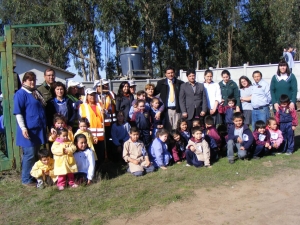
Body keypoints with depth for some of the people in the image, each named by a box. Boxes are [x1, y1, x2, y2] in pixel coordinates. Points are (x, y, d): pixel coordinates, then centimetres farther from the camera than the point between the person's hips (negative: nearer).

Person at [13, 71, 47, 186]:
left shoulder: (37, 93, 17)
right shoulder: (20, 93, -7)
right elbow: (18, 112, -13)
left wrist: (45, 126, 22)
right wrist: (23, 128, -21)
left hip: (39, 129, 8)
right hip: (29, 130, -8)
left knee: (36, 154, 13)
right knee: (29, 155, -4)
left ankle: (35, 177, 23)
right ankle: (26, 179, 7)